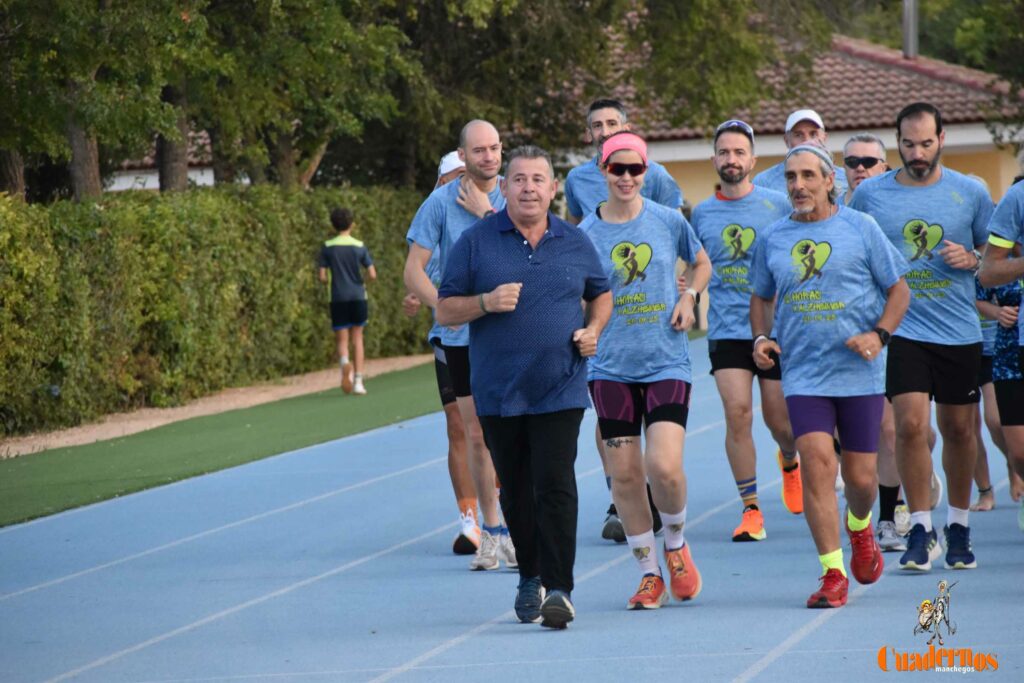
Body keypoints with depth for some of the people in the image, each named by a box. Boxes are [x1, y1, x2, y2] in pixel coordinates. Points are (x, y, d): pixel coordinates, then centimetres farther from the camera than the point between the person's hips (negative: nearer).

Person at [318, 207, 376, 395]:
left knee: (341, 340, 5)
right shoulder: (360, 247, 0)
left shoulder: (327, 247, -2)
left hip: (338, 300, -1)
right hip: (358, 297, 1)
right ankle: (358, 381, 8)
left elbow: (322, 277, -4)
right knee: (357, 338, 12)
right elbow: (372, 275, -4)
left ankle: (344, 361, -29)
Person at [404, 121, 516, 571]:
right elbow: (414, 271, -2)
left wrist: (487, 214, -12)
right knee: (476, 435, 4)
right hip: (462, 336, 0)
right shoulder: (441, 203, -1)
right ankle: (490, 532, 14)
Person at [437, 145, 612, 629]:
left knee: (555, 486, -12)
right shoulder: (476, 242, 1)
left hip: (560, 389, -1)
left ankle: (558, 588, -13)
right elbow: (445, 310, 2)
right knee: (515, 492, 11)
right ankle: (530, 577, 29)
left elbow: (601, 295, 22)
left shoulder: (575, 244, 7)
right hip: (498, 391, 1)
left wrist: (593, 330, 2)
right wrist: (486, 302, -16)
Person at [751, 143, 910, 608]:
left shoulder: (860, 228, 0)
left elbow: (898, 289, 5)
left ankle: (860, 529, 40)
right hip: (803, 374, 1)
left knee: (860, 477, 4)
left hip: (859, 374, -1)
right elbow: (761, 298, 20)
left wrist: (879, 334, -12)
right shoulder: (773, 239, 7)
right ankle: (833, 575, -10)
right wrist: (761, 338, 1)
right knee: (817, 464, -15)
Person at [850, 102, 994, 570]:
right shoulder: (869, 194, 1)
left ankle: (958, 527, 25)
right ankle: (921, 530, -4)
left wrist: (972, 259, -10)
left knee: (958, 428, 9)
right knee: (911, 424, -14)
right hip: (901, 330, -1)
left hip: (960, 333, 1)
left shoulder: (970, 193, 2)